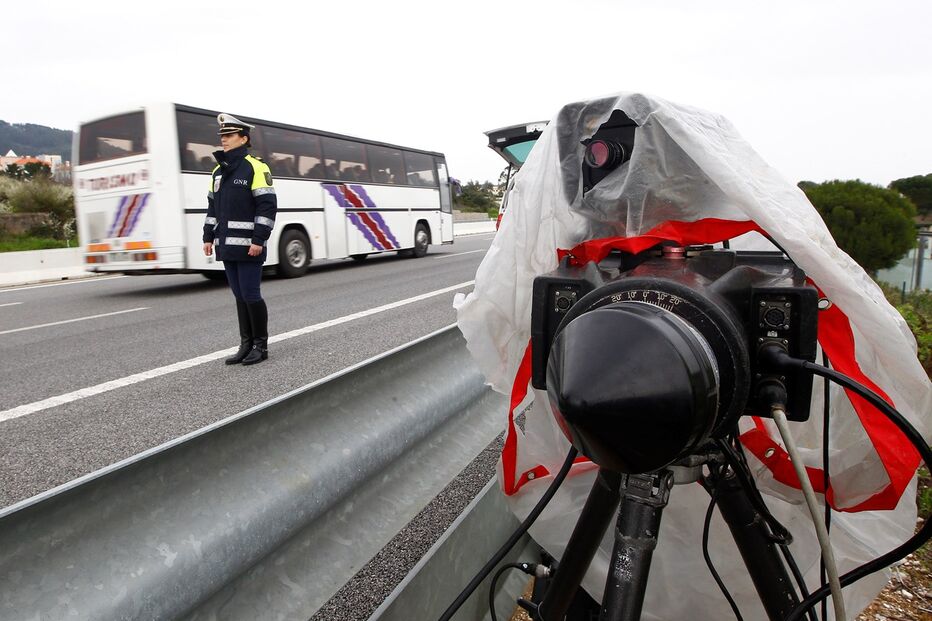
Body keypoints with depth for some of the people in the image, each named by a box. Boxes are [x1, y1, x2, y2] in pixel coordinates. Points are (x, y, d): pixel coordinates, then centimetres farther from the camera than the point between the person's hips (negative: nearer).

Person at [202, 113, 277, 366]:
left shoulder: (255, 167, -6)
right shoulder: (218, 171, 16)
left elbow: (267, 205, -13)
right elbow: (213, 207, 21)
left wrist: (259, 240, -18)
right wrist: (208, 237, 14)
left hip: (248, 246, -7)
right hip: (227, 246, 7)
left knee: (250, 295, -5)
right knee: (240, 296, 11)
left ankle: (261, 346, 8)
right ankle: (246, 345, 19)